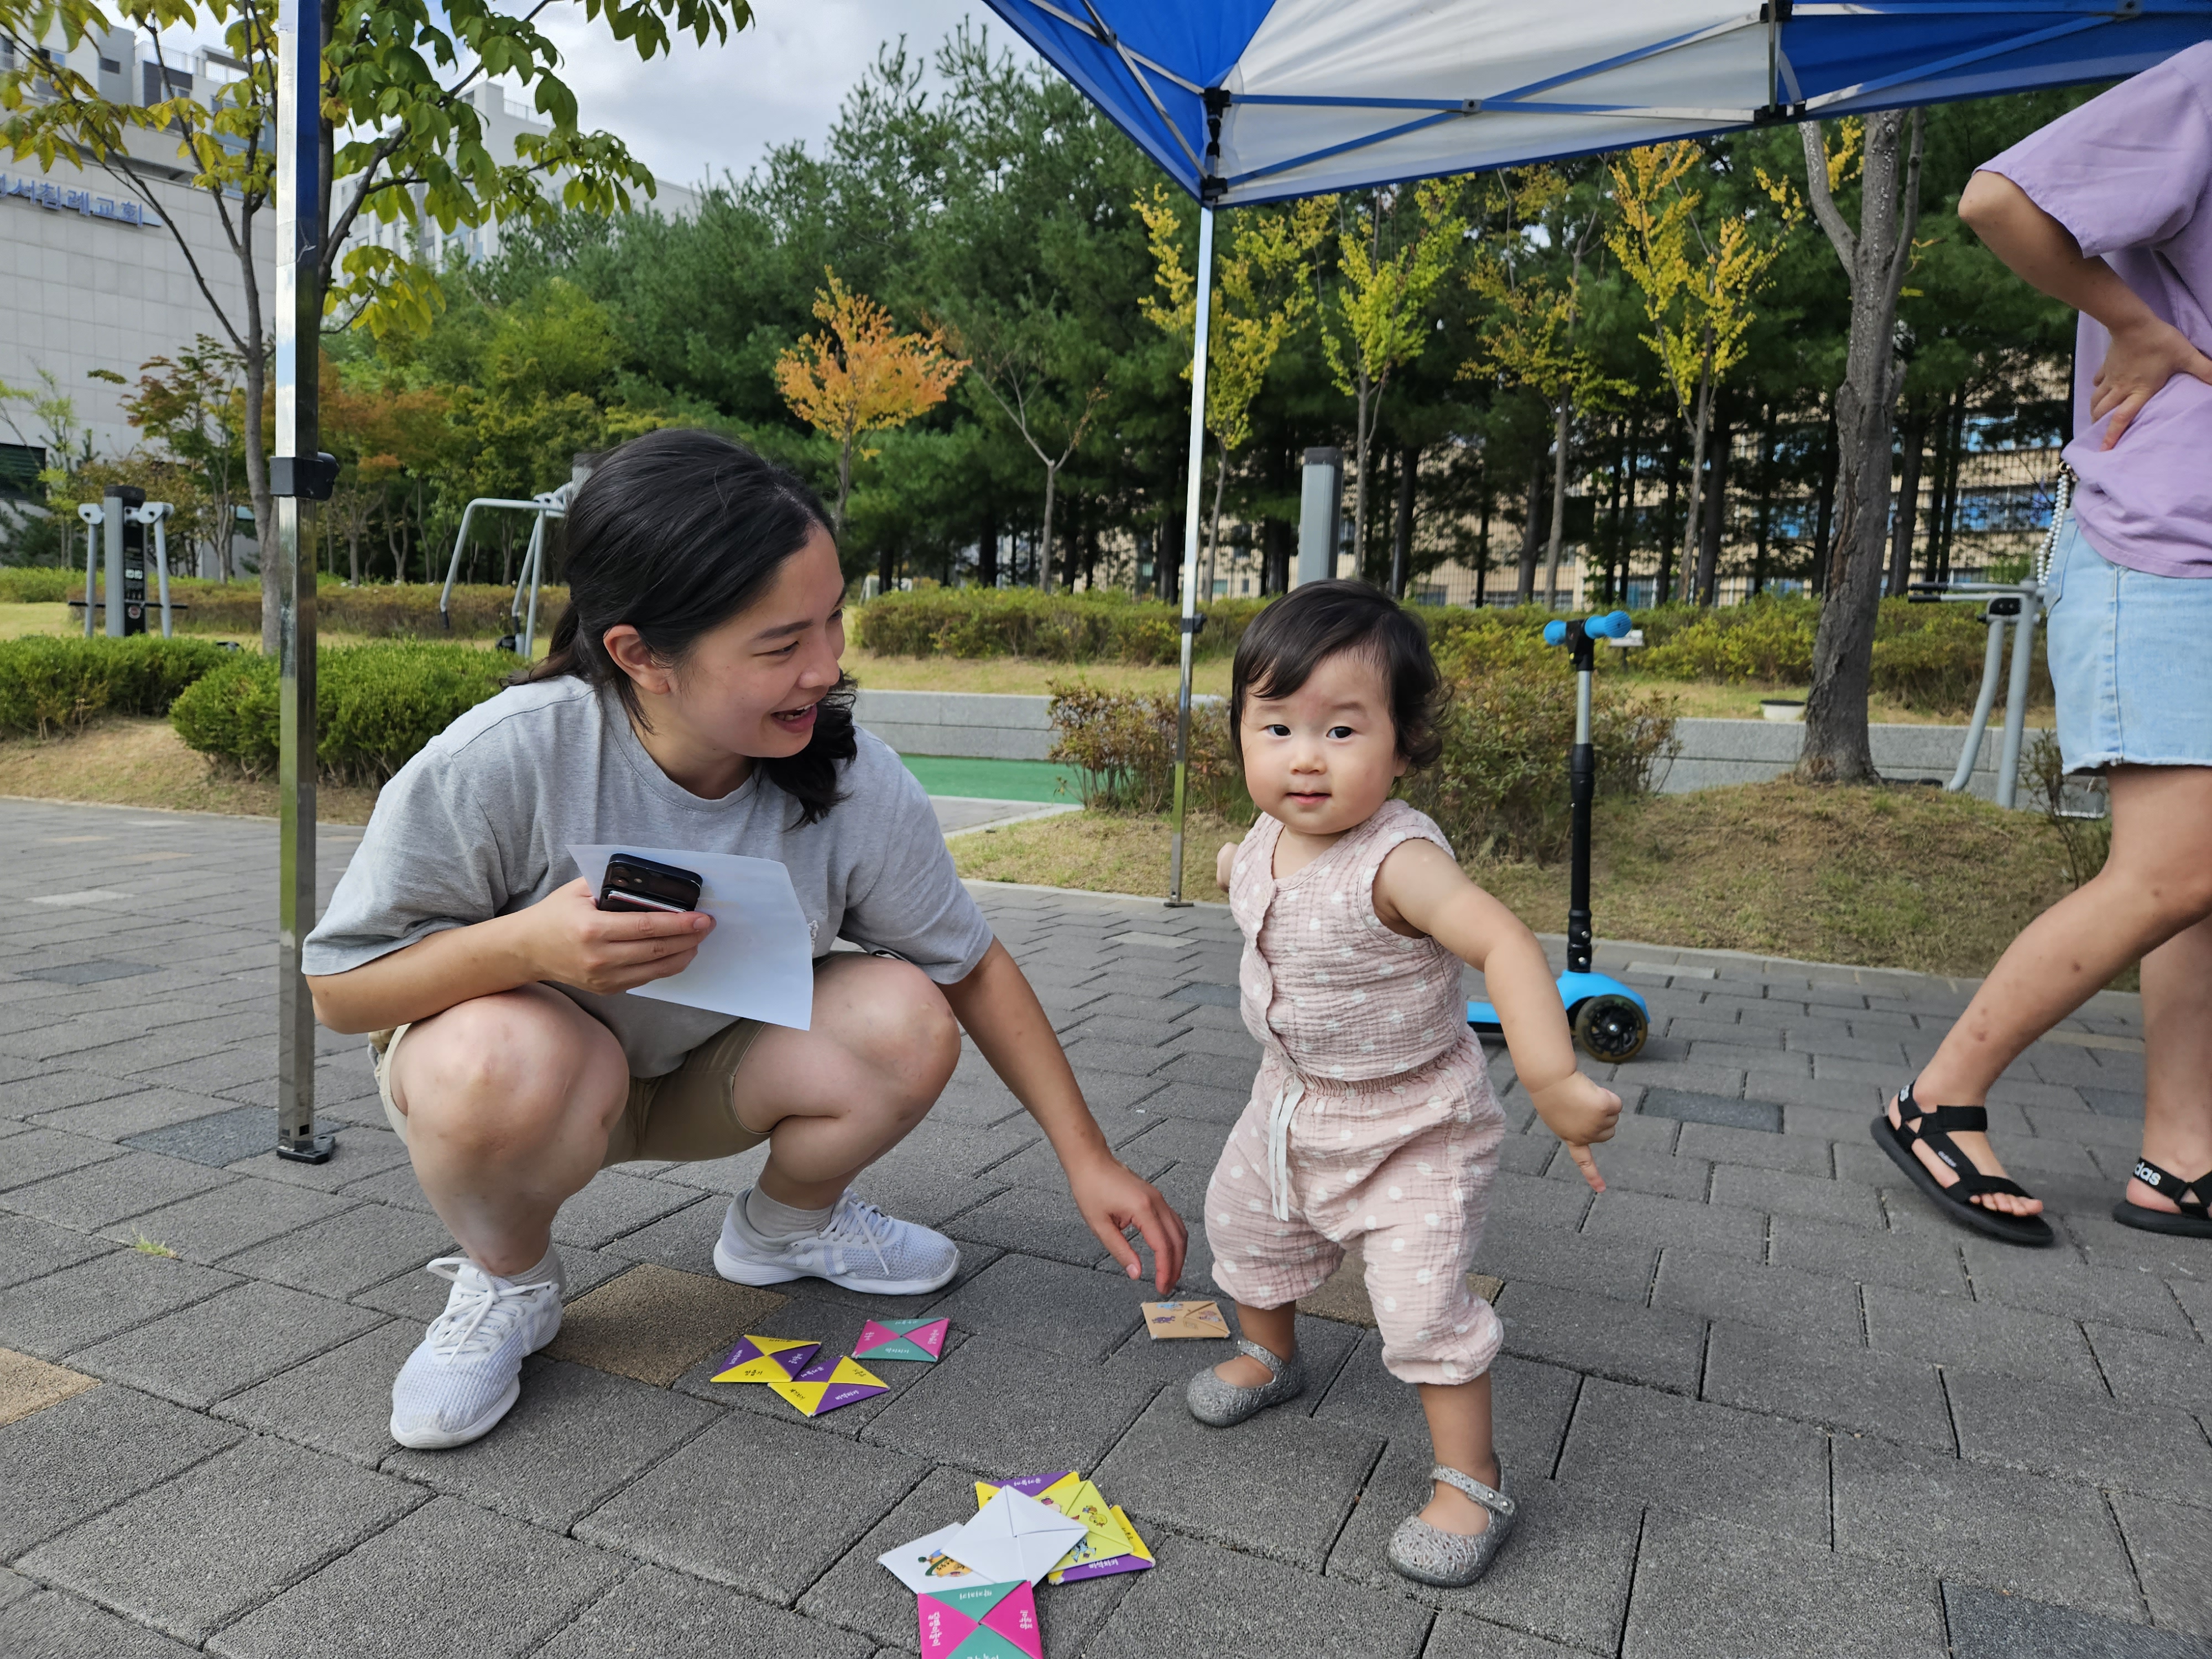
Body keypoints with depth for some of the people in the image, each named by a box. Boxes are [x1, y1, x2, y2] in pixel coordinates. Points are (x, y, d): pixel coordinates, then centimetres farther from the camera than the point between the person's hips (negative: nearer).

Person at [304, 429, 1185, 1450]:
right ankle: (507, 1280, -2)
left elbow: (974, 968, -9)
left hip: (707, 1076, 3)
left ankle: (787, 1223, 11)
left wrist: (1088, 1160, -9)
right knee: (504, 1057, -38)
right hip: (513, 1079, -3)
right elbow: (338, 989, -20)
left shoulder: (856, 785, -22)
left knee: (906, 1021, -24)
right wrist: (524, 946, -40)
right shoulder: (501, 764, -31)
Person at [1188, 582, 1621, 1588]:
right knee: (1242, 1219, 24)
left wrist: (1551, 1079, -57)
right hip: (1293, 1103, 8)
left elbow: (1506, 944, -49)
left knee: (1424, 1299, -11)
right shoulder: (1272, 838, -9)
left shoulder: (1396, 859, -35)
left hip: (1410, 1127, -8)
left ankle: (1469, 1481, 13)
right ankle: (1268, 1356, 53)